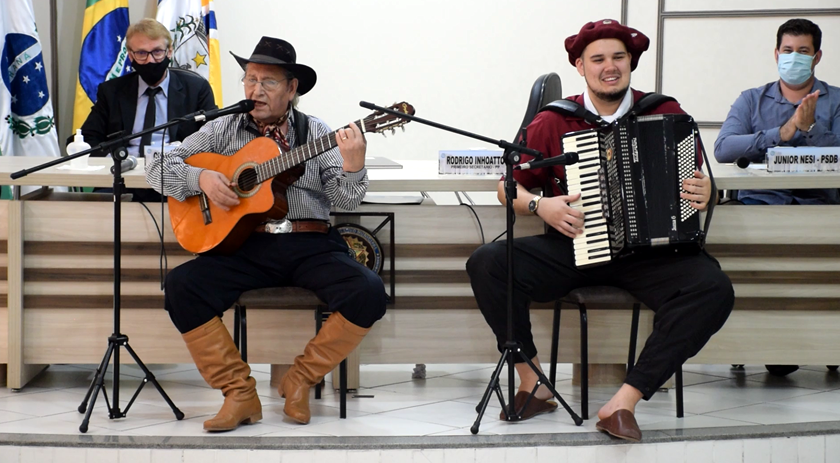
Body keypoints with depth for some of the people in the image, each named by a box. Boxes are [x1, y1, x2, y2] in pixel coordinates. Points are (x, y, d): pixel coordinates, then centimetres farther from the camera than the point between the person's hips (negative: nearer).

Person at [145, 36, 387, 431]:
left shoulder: (316, 132, 10)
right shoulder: (223, 129, 13)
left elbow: (347, 200, -1)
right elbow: (159, 168, 10)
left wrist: (352, 165, -22)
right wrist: (201, 178, -9)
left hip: (310, 246, 0)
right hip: (245, 245, 1)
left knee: (369, 294, -26)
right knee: (180, 287, -25)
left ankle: (300, 379, -4)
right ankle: (240, 393, -14)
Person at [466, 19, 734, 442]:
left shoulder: (666, 114, 6)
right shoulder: (552, 122, 5)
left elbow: (694, 177, 17)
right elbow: (508, 187, 12)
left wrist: (702, 192, -6)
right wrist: (539, 205, -8)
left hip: (648, 250, 0)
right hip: (572, 247, 1)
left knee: (713, 288, -30)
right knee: (485, 263, -23)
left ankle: (625, 402, -28)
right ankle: (533, 384, -12)